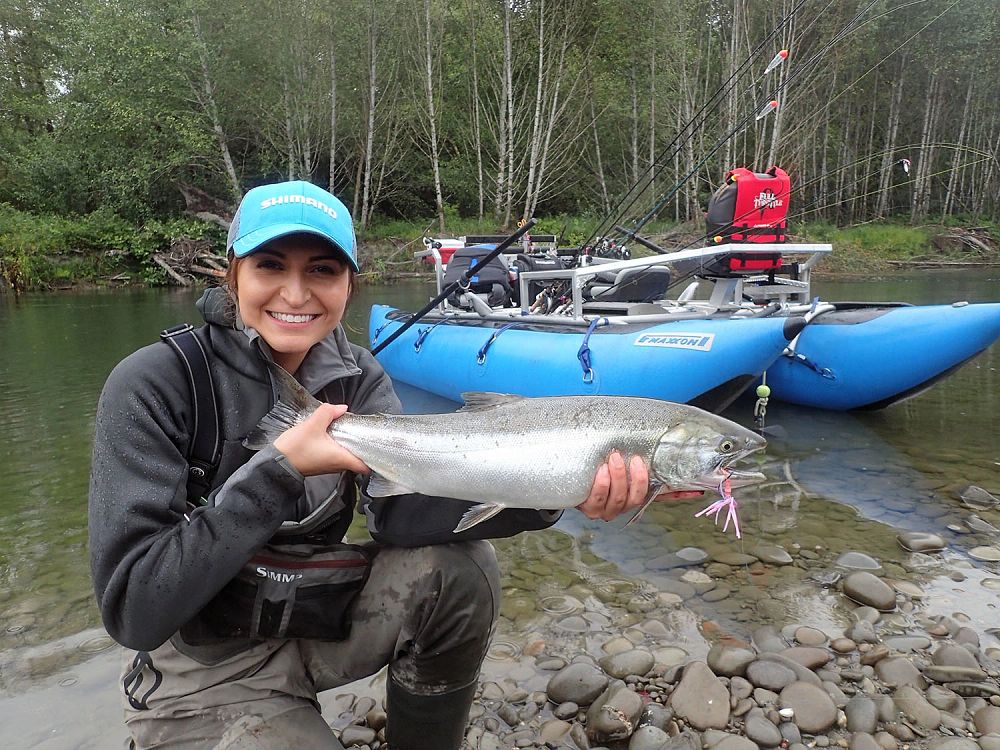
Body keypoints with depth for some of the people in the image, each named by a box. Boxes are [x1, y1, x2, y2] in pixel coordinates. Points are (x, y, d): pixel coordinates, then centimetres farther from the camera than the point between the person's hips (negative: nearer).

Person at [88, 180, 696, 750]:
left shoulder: (357, 377, -5)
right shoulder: (153, 386, -20)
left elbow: (397, 507, -22)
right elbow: (133, 609, -24)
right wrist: (280, 469, -31)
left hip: (320, 617, 4)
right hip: (202, 667, -4)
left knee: (459, 566, -19)